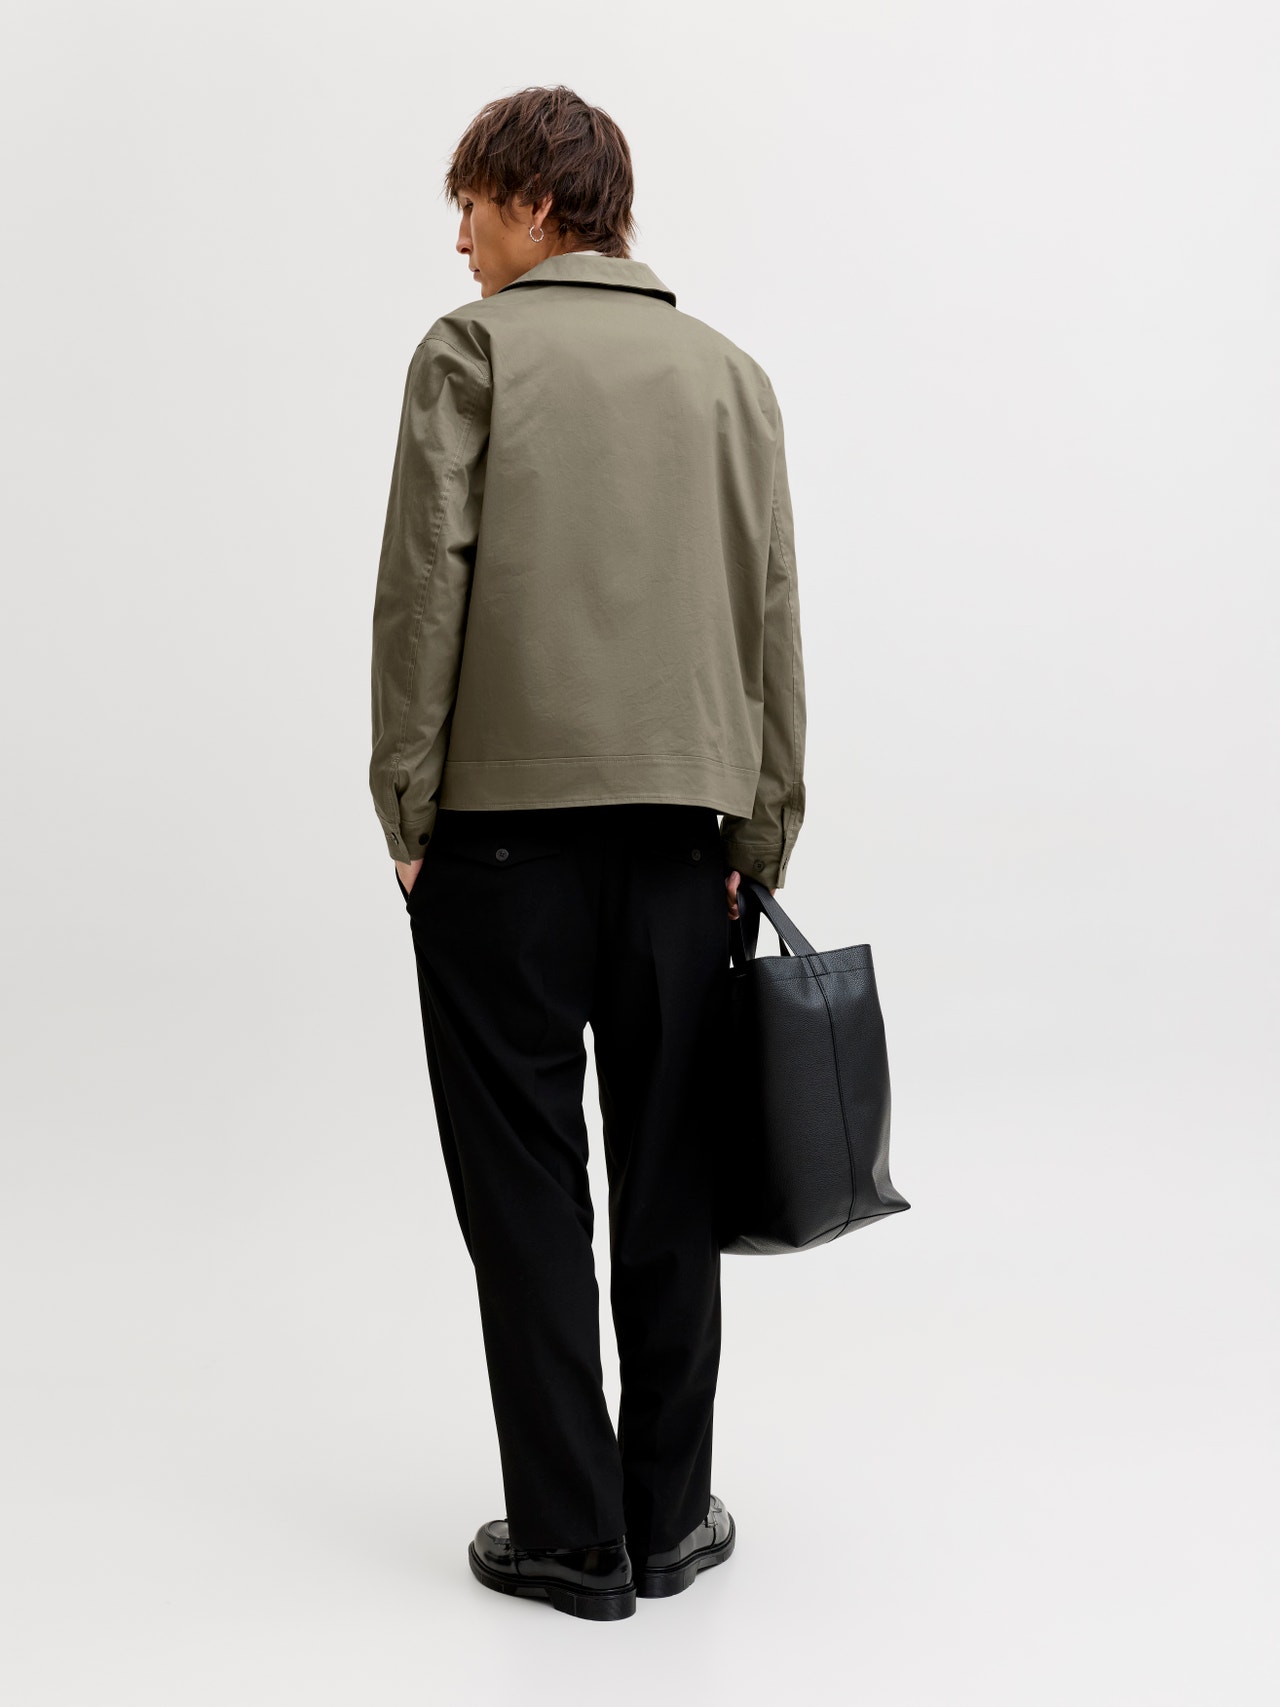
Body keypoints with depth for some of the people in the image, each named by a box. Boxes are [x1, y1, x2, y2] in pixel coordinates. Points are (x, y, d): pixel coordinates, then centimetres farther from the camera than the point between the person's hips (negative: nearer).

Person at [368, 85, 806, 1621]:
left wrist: (408, 808, -2)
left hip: (504, 818, -3)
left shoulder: (472, 352, 1)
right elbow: (771, 616, 8)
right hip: (681, 820, 4)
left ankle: (571, 1534, 8)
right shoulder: (727, 371, 12)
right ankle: (669, 1517, 17)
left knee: (525, 1179, 4)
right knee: (670, 1180, 10)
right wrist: (761, 836, 11)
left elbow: (424, 588, -7)